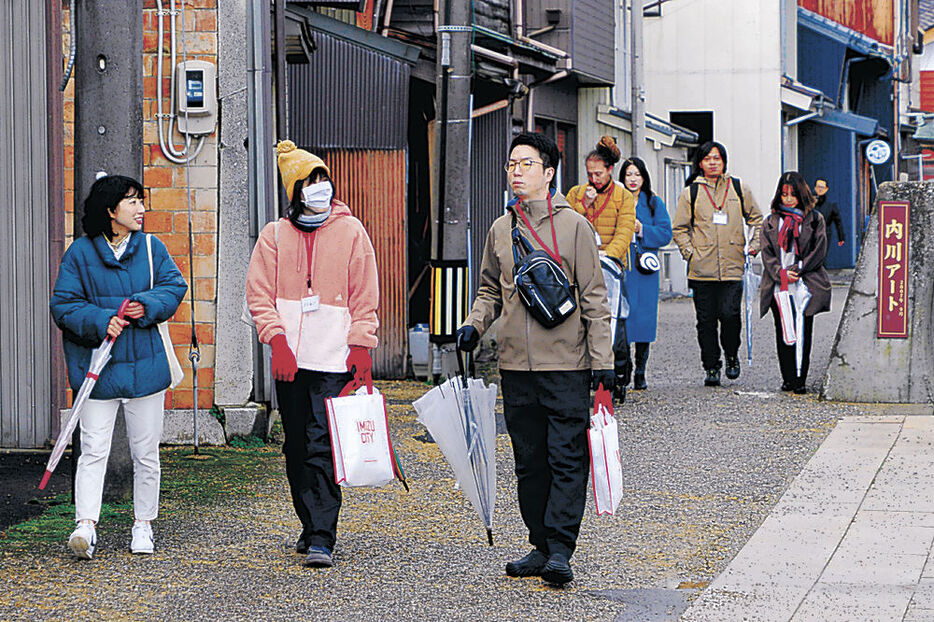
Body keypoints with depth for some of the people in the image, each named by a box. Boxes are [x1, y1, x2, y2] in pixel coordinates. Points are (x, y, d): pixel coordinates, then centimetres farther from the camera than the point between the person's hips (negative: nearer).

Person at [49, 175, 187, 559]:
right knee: (93, 450, -9)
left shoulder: (151, 248, 7)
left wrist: (146, 306, -14)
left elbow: (174, 286, 5)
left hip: (145, 365, 3)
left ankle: (143, 525, 20)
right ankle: (86, 525, -14)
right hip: (96, 368, -3)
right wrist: (101, 322, -19)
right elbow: (63, 304, -4)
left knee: (145, 451, 8)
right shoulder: (80, 254, -2)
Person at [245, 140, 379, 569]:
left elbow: (365, 297, 6)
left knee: (323, 446, -12)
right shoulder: (275, 235, 8)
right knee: (297, 447, 9)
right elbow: (259, 294, 4)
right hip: (289, 359, 3)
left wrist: (360, 346, -3)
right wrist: (278, 340, -8)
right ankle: (310, 526, 23)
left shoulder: (350, 231, 6)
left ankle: (322, 540, -14)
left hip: (334, 359, -3)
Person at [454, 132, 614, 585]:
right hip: (516, 365, 5)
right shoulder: (500, 230, 11)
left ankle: (559, 549, -4)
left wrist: (601, 359, -6)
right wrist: (475, 324, 2)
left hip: (566, 364, -5)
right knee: (529, 460, 9)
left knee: (566, 458, -6)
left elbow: (593, 297, -2)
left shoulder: (573, 226, -2)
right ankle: (541, 545, 17)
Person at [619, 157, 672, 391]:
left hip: (645, 267, 1)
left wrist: (642, 229, -10)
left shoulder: (654, 203, 10)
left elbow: (665, 233, 4)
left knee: (644, 317, 1)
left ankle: (640, 372, 10)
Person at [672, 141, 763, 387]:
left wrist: (754, 246, 7)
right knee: (706, 320, 0)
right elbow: (679, 228, 9)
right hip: (702, 269, 0)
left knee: (730, 314, -12)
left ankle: (731, 356, 13)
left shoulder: (739, 189, 10)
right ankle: (711, 367, 11)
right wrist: (689, 252, -3)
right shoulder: (691, 193, 6)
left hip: (732, 266, 0)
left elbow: (756, 218, 19)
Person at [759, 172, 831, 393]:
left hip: (806, 283, -2)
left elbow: (819, 251, 0)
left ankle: (800, 380, -3)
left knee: (803, 332, -5)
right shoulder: (771, 222, 13)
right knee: (783, 333, 0)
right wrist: (780, 273, -11)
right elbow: (767, 253, 6)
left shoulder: (814, 219, 7)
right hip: (779, 285, 2)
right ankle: (788, 379, 4)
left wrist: (797, 269, -9)